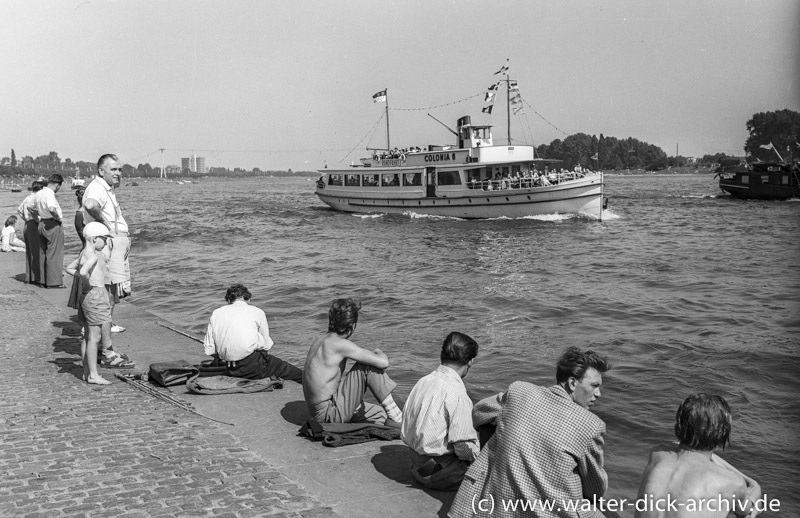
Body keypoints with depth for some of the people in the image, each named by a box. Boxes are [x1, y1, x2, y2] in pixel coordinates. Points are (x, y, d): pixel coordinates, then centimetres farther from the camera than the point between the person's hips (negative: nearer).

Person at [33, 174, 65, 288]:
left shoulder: (38, 194, 10)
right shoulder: (49, 194, -19)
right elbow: (52, 208, -35)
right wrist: (58, 217, -19)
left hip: (41, 224, 9)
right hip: (53, 225, -9)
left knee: (43, 254, 14)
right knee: (54, 254, -3)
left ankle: (43, 280, 20)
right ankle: (54, 282, -2)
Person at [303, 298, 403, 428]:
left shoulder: (322, 340, 10)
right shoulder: (340, 344, -18)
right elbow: (383, 363, -20)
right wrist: (380, 354, 4)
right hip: (328, 413, -9)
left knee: (382, 414, 20)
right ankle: (396, 418, -7)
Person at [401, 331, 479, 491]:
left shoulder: (422, 382, 3)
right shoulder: (457, 395, -21)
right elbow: (463, 447, -21)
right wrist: (477, 450, -1)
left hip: (418, 466, 8)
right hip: (440, 473, -8)